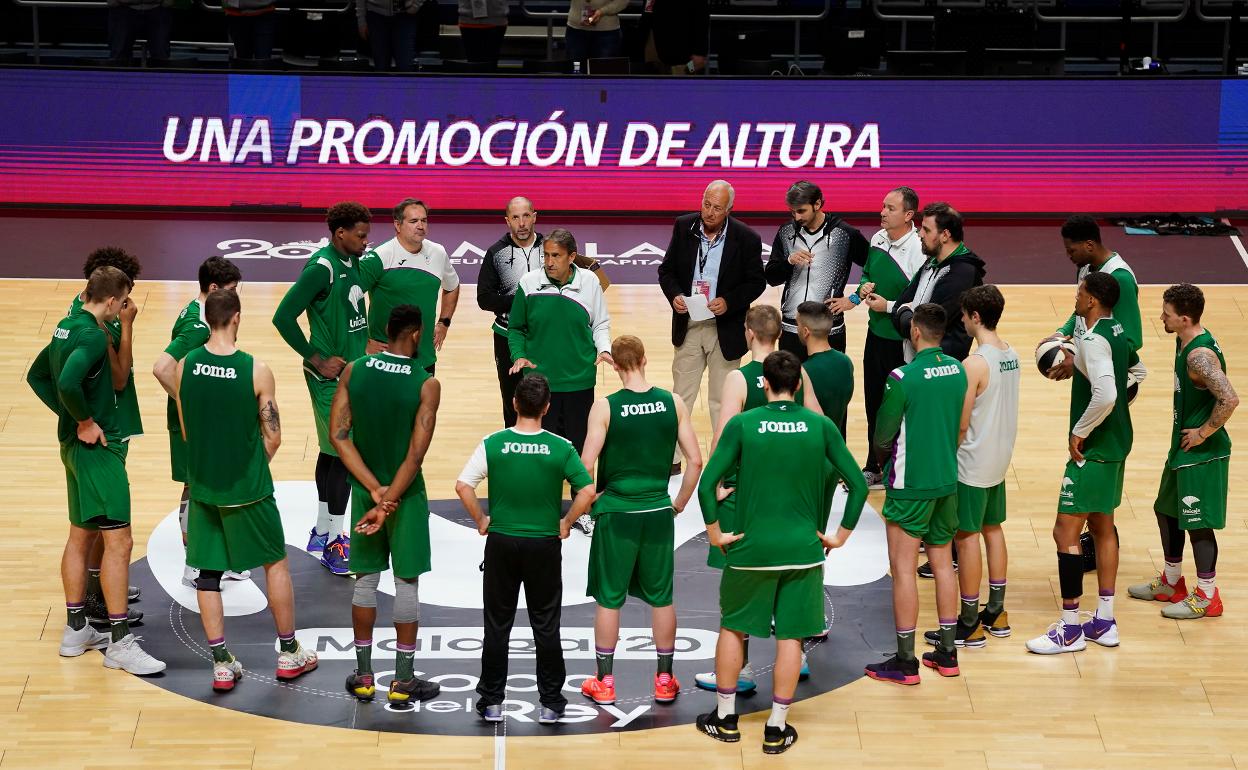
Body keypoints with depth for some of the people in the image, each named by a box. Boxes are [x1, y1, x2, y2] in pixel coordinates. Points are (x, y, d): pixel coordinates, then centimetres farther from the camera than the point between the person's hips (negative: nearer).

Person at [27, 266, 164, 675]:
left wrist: (71, 415, 13)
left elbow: (37, 376, 20)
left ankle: (76, 630, 25)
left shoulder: (67, 327, 9)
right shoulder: (93, 336, -20)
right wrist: (86, 422, -19)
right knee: (118, 540, -8)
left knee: (81, 535, 17)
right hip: (96, 445, -10)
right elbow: (67, 383, -35)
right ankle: (119, 643, -7)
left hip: (76, 443, 10)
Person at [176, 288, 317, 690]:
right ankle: (289, 653, 24)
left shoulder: (185, 367, -7)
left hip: (202, 486, 3)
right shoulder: (256, 370, -16)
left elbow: (186, 431, 4)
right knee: (275, 563, 15)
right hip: (247, 488, -3)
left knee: (208, 572, 11)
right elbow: (273, 437, -10)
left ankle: (221, 664, 11)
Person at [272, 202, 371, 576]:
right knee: (343, 454, -7)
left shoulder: (353, 263, 8)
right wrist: (316, 360, -16)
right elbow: (283, 317, -21)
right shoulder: (321, 267, -19)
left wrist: (368, 346, 12)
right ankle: (334, 545, 0)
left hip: (351, 371, 9)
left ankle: (322, 533, 27)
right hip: (332, 376, -9)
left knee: (331, 451, 16)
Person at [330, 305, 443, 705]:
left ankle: (364, 676, 21)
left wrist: (375, 490, -10)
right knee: (406, 583, 7)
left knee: (365, 579, 15)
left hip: (365, 490, 3)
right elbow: (416, 454, -20)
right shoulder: (426, 385, -16)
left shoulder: (354, 371, -5)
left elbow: (339, 435, -9)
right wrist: (389, 503, -15)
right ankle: (403, 682, 12)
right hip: (406, 493, -3)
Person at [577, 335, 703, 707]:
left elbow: (586, 465, -14)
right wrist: (680, 503, 10)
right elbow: (695, 460, -2)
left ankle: (604, 682, 15)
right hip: (658, 512, 2)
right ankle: (664, 680, 20)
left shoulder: (605, 407, -11)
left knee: (608, 599, 8)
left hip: (616, 512, -2)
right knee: (661, 597, 13)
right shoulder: (672, 403, -3)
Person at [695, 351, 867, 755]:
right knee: (790, 637, 9)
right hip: (803, 548, 1)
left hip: (750, 547, -1)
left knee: (733, 628, 17)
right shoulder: (821, 426, -3)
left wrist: (715, 532, 0)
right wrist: (840, 536, 6)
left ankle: (725, 718, 25)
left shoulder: (742, 425, -7)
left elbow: (707, 484, -12)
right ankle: (777, 729, 14)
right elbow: (858, 485, -3)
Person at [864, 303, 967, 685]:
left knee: (903, 569, 1)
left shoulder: (903, 378, -19)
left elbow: (882, 436, -12)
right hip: (948, 480, 6)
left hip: (910, 485, -6)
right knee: (943, 564, 15)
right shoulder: (958, 370, 0)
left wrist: (887, 444, 9)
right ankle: (947, 653, 21)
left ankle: (905, 661, 4)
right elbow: (959, 425, 10)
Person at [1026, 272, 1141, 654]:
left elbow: (1105, 395, -34)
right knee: (1102, 527, 18)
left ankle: (1070, 629, -1)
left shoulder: (1093, 340, -22)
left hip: (1093, 449, -10)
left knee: (1066, 532, -5)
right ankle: (1104, 622, 24)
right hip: (1116, 443, 10)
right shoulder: (1118, 332, 8)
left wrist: (1079, 432, -21)